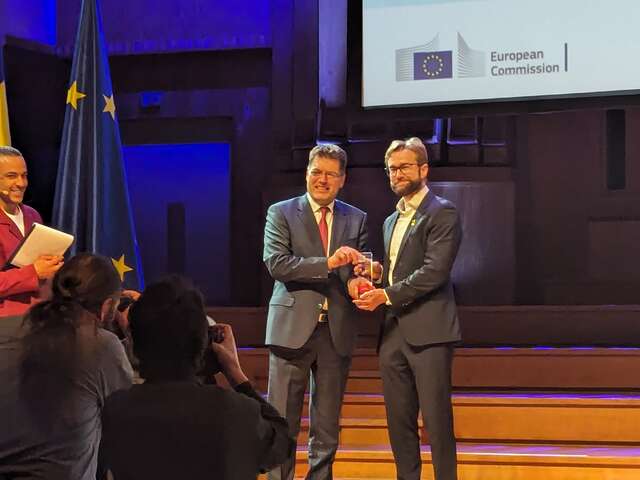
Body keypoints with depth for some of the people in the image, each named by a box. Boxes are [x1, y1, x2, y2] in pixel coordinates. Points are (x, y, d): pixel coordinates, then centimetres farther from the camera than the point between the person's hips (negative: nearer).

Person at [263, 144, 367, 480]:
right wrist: (328, 263, -19)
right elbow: (276, 263, -10)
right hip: (293, 327, -3)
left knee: (327, 427, 7)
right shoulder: (281, 213, 4)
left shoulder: (356, 219, 13)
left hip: (337, 330, 3)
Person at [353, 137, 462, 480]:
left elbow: (435, 271, -14)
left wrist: (387, 295, -14)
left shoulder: (442, 213, -4)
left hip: (428, 331, -8)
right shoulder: (391, 221, 22)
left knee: (436, 420, -7)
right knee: (399, 421, 8)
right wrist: (374, 276, 6)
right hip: (393, 332, 8)